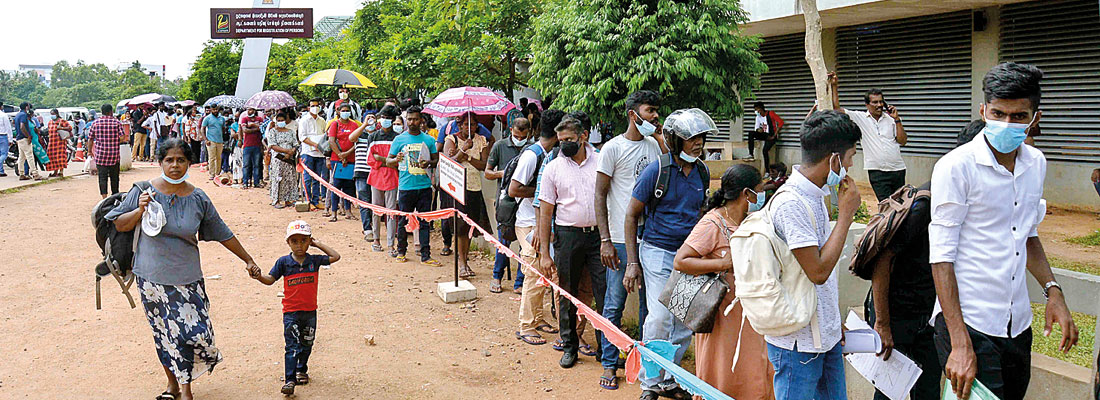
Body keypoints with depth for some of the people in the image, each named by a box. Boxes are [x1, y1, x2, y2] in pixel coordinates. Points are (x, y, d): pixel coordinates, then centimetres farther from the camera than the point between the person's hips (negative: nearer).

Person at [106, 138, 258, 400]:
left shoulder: (198, 199, -1)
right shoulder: (144, 191, -4)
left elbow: (223, 234, 7)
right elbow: (119, 225, 3)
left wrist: (248, 260, 11)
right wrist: (140, 211, -16)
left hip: (187, 277, 0)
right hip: (153, 277, 0)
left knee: (195, 333, -7)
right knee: (165, 332, 9)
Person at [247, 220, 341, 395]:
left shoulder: (314, 260, -1)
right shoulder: (284, 262, -4)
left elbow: (335, 256, 1)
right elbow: (270, 279, -3)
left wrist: (318, 244, 1)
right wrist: (258, 276, -24)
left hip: (310, 311, 3)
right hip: (291, 312, -3)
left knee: (307, 344, 17)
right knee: (292, 347, -6)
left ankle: (301, 370, 38)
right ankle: (289, 380, -5)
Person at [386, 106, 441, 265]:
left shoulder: (428, 140, 8)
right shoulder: (399, 139, 3)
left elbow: (436, 159, 14)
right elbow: (388, 161, 5)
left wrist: (428, 163, -8)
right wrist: (396, 159, -17)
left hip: (424, 186, 1)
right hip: (406, 186, -1)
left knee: (424, 222, 2)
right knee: (403, 221, 6)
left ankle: (425, 256, 5)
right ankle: (401, 251, 23)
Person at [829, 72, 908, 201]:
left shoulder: (890, 119, 6)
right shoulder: (860, 118, 1)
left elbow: (902, 141, 2)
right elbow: (837, 108, -3)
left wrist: (896, 119, -4)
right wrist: (834, 86, -7)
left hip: (898, 170, 3)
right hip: (877, 172, -3)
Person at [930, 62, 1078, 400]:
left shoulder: (1036, 163, 9)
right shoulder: (956, 167, -13)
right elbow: (942, 256, -14)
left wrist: (1052, 291, 8)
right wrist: (960, 343, -19)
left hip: (1018, 325, 7)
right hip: (967, 322, -7)